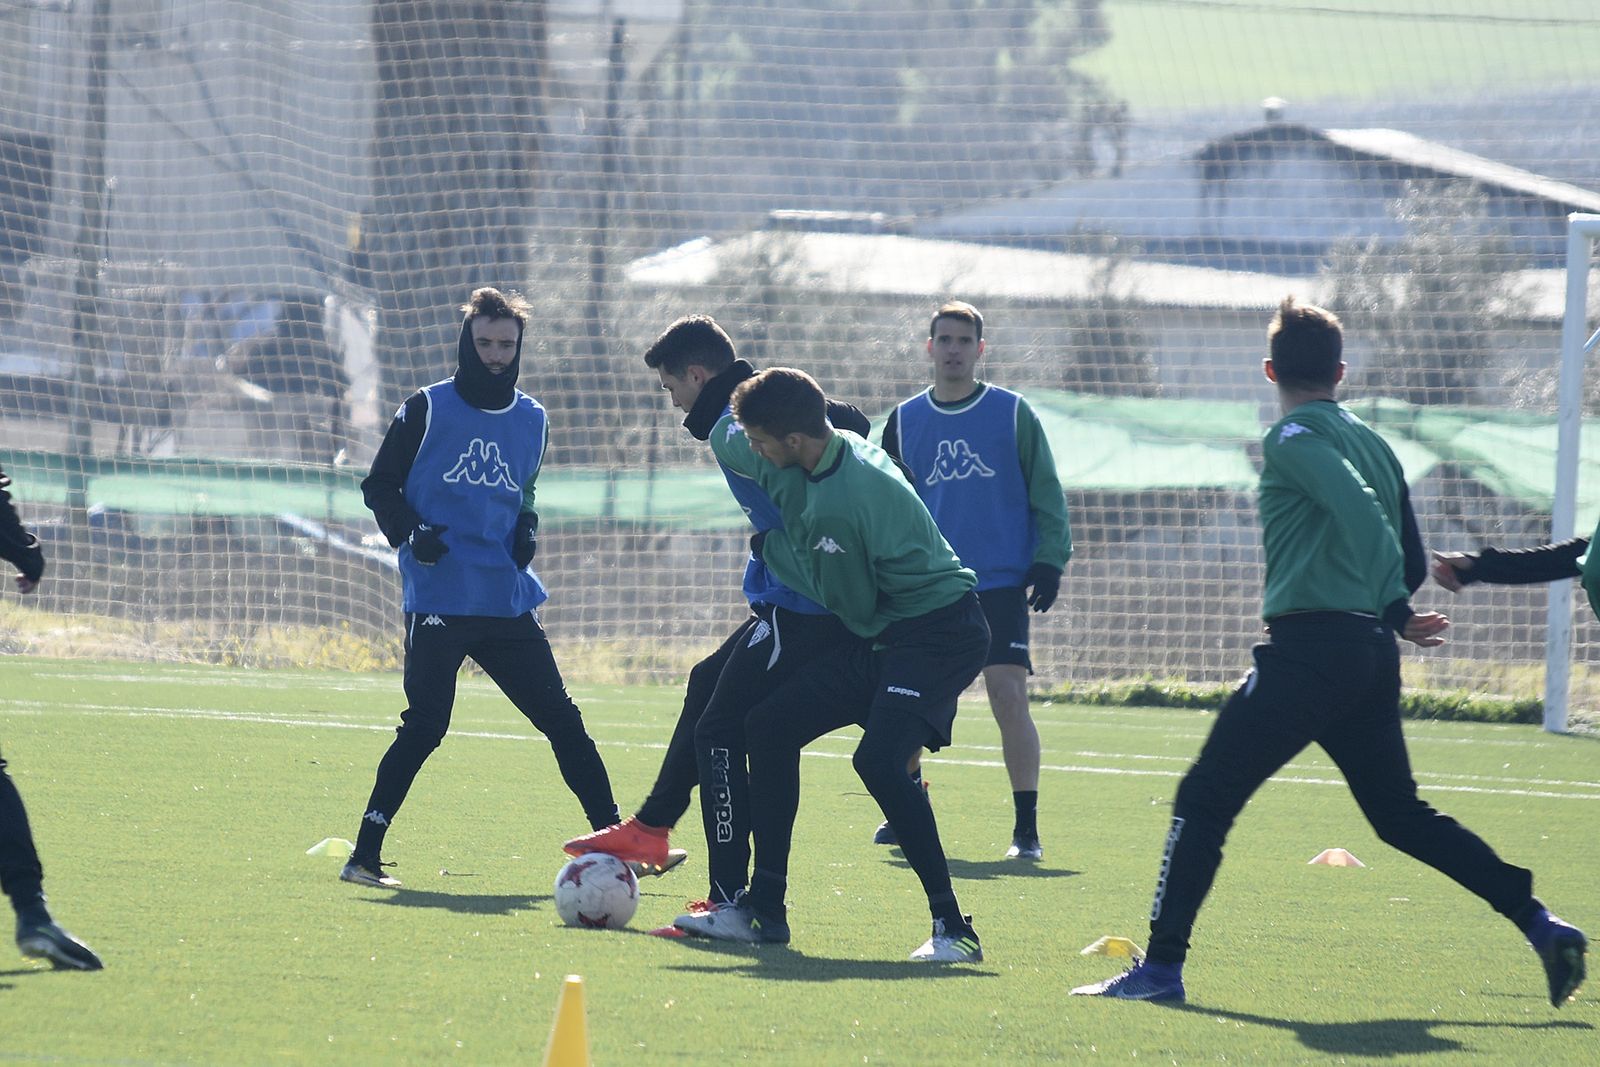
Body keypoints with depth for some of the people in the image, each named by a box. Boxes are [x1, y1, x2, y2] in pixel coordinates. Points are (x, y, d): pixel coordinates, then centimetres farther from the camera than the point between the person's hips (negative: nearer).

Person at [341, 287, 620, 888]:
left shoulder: (530, 420, 12)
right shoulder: (428, 409, -2)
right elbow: (379, 485, 3)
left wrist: (526, 528, 5)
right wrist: (410, 531, -14)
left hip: (508, 603, 5)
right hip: (439, 603, -5)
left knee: (561, 720, 3)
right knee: (424, 727, -10)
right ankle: (364, 856, -4)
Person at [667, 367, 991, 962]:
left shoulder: (835, 506, -27)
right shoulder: (843, 446, 2)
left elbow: (850, 603, -15)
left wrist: (773, 547, -5)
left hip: (940, 637, -10)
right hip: (883, 639, 10)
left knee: (878, 761, -29)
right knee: (768, 725, 8)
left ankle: (953, 928, -21)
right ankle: (763, 910, 15)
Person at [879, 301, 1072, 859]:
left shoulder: (1013, 414, 3)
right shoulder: (905, 421, 10)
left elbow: (1045, 494, 4)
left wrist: (1049, 561, -5)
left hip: (1002, 584, -3)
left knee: (1009, 697, -13)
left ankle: (1026, 828, -6)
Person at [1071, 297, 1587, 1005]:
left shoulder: (1294, 437, -6)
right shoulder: (1371, 444, 17)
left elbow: (1360, 508, -23)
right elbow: (1411, 563, 18)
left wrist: (1395, 611, -25)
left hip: (1307, 649, -8)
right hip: (1371, 652, 8)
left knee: (1204, 800, -2)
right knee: (1400, 815, 18)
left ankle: (1161, 966, -5)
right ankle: (1543, 926, 10)